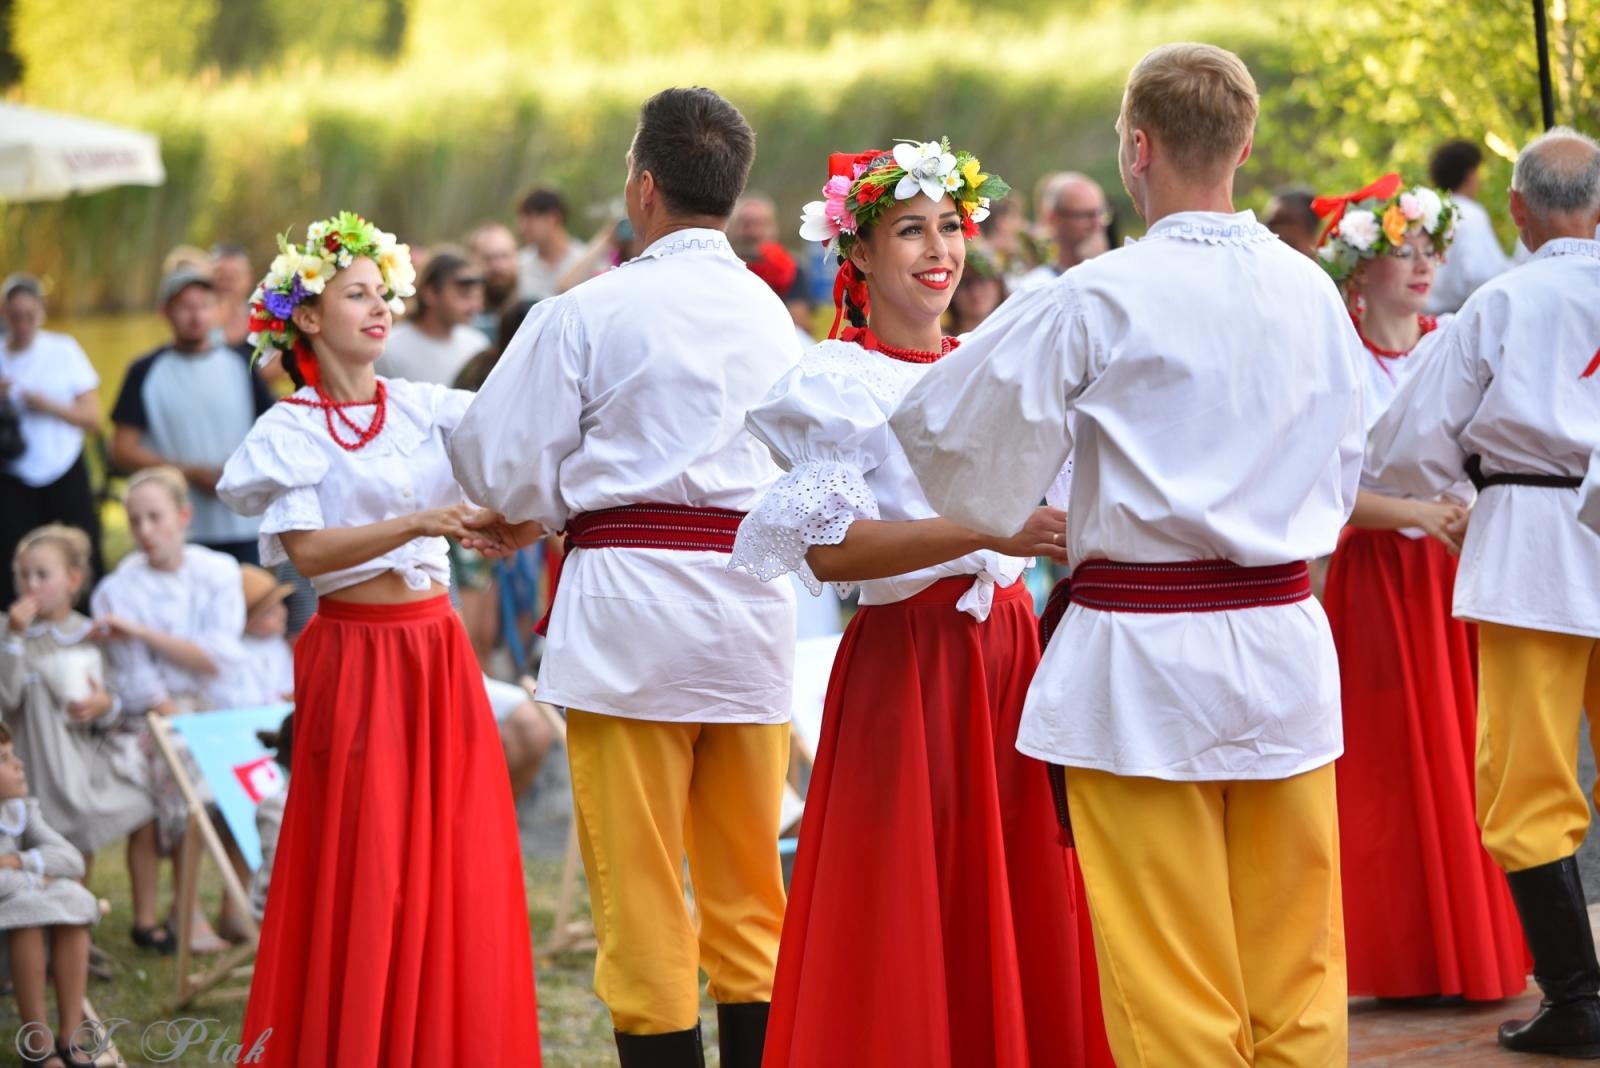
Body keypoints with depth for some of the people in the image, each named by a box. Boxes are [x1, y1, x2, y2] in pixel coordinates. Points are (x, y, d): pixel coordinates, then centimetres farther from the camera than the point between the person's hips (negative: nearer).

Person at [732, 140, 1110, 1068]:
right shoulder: (839, 383, -5)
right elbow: (828, 549, -17)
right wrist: (987, 533, -24)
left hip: (1011, 650, 6)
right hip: (907, 666, -6)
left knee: (1024, 916, 6)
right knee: (909, 922, -3)